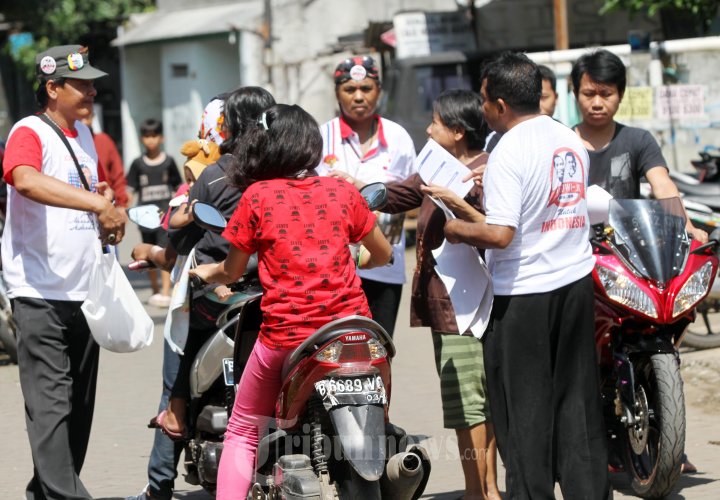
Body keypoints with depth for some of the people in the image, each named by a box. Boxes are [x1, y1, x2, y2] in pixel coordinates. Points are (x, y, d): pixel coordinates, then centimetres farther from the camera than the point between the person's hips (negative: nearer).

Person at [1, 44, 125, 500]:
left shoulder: (85, 136, 15)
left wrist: (107, 214, 5)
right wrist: (98, 203, -41)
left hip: (84, 291, 8)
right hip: (41, 294, -8)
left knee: (80, 403, 11)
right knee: (51, 402, -11)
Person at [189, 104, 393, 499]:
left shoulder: (257, 196, -1)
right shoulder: (342, 191, 6)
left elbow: (232, 271, 7)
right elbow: (383, 254, 18)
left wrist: (207, 272, 28)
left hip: (285, 335, -2)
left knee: (243, 432, 13)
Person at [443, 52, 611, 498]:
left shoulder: (508, 153, -17)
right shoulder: (571, 140, 6)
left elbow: (500, 235, -23)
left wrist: (457, 229, -7)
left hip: (524, 294, -7)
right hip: (576, 281, 7)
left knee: (523, 407, 3)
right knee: (577, 397, 14)